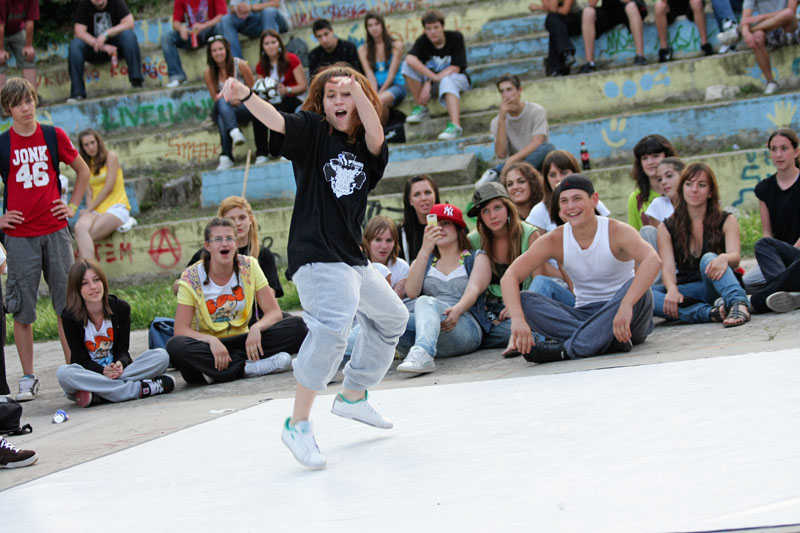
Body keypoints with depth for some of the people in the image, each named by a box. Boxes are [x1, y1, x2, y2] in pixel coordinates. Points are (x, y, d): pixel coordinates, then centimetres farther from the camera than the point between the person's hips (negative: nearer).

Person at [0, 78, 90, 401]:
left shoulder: (53, 136, 4)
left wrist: (73, 206, 9)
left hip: (55, 231, 2)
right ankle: (28, 378, 7)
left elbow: (83, 171, 18)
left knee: (66, 302, 3)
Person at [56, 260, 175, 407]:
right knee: (63, 373, -37)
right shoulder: (70, 317, -8)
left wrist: (120, 364, -26)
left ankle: (96, 395, -35)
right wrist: (103, 371, -30)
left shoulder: (121, 308, -1)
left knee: (161, 356, -21)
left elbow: (122, 350, -1)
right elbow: (81, 359, -10)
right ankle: (139, 389, -37)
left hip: (116, 370, 2)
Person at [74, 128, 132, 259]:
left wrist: (90, 209, -3)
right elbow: (89, 193, 13)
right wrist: (88, 209, -8)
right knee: (80, 227, -35)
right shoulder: (87, 165, 21)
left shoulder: (110, 156, 5)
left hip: (116, 207, -4)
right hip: (96, 211, 4)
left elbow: (109, 187, -3)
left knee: (83, 235, -34)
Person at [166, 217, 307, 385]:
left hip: (242, 342, 3)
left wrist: (256, 328, -26)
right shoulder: (192, 277, -8)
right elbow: (181, 329, -13)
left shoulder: (249, 267, -1)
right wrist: (212, 341, -32)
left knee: (297, 326, -19)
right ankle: (248, 368, -35)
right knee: (175, 346, -36)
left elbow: (274, 313, -3)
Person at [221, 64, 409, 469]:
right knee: (333, 324, -31)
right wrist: (244, 96, -41)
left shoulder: (365, 148, 10)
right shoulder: (312, 131, -1)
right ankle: (298, 425, -31)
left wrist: (358, 90, -30)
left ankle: (353, 396, 41)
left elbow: (375, 136, -13)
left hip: (352, 259, 8)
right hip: (317, 256, -8)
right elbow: (275, 120, -20)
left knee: (392, 317, 25)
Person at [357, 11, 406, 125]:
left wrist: (379, 94, -14)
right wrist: (374, 94, -17)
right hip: (374, 87, 2)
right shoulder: (363, 49, 11)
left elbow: (391, 75, -3)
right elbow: (370, 75, 0)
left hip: (395, 85, -2)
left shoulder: (396, 46, 4)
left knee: (381, 100, -37)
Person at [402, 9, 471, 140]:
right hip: (433, 81, 4)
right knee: (407, 66, -18)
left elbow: (455, 68, -18)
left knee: (447, 81, -41)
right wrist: (433, 77, -39)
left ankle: (455, 125, -60)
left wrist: (430, 82, -25)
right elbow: (410, 59, -28)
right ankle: (421, 108, -15)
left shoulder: (455, 38, -13)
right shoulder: (422, 41, -8)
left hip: (457, 78, -4)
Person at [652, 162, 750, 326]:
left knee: (708, 258, -33)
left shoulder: (726, 221, 6)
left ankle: (739, 304, -56)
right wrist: (672, 289, -27)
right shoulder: (667, 228, 9)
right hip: (687, 291, 2)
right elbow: (667, 267, -4)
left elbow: (735, 257, -11)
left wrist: (724, 258, -38)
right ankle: (708, 313, -43)